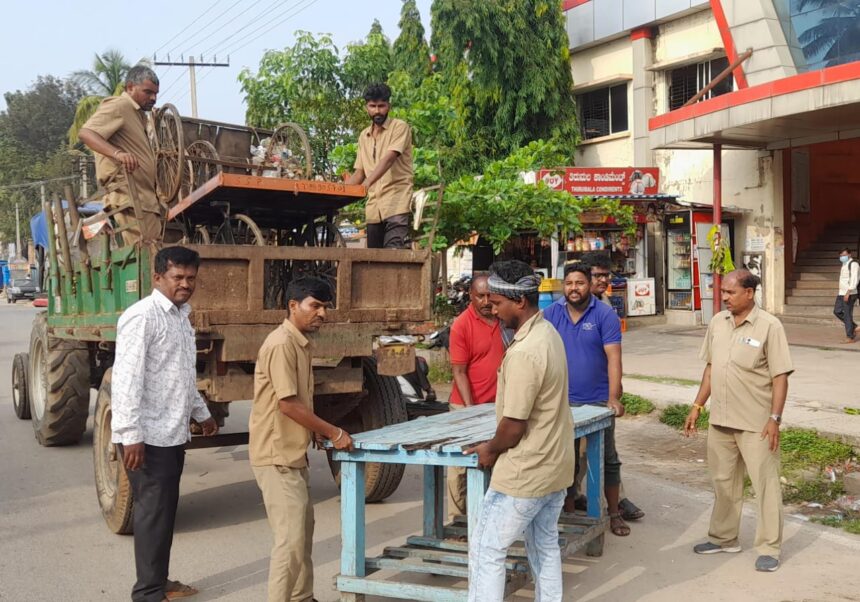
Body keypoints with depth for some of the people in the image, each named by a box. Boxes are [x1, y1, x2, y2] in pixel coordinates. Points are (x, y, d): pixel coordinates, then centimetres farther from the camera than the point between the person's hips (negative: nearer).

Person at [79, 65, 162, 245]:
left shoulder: (139, 115, 27)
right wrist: (117, 153, -35)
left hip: (146, 197, 10)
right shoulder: (118, 106, -4)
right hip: (130, 196, -10)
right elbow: (85, 133, -20)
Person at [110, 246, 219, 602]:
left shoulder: (181, 316, 14)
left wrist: (201, 413, 31)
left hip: (173, 433, 9)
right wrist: (130, 435, -25)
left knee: (166, 510, 15)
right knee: (153, 512, -1)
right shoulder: (142, 317, -15)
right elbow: (126, 379, -21)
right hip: (149, 436, -9)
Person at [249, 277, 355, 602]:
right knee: (291, 538, -10)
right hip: (276, 456, -11)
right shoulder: (281, 344, -19)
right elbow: (288, 404, -22)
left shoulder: (302, 344, 12)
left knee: (303, 529, 19)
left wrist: (316, 429, 6)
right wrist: (334, 432, -16)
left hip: (293, 453, 11)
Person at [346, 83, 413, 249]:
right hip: (373, 207, 7)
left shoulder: (400, 127, -1)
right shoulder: (364, 136, 19)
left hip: (397, 204, -6)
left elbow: (389, 158, -16)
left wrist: (367, 183, -30)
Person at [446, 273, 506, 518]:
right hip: (467, 406, -4)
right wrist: (470, 408, -16)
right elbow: (459, 371, -11)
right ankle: (457, 516, 10)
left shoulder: (502, 319, 5)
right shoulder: (461, 325, -11)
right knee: (461, 465, 3)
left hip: (497, 404, 5)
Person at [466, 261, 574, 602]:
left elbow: (514, 425, -23)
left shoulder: (524, 352, -26)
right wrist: (498, 445, 10)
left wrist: (491, 450, -4)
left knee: (486, 551, 2)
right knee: (545, 548, 20)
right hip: (554, 466, 9)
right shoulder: (548, 333, 4)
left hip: (526, 472, -9)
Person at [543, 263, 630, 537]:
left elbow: (613, 358, -12)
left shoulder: (604, 315, -7)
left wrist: (614, 398, -19)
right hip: (562, 401, 2)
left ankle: (614, 514, 22)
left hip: (598, 401, -2)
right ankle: (568, 514, 25)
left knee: (607, 459, 9)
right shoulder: (551, 314, 1)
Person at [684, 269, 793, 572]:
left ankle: (769, 547, 14)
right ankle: (723, 538, 30)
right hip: (720, 420, 6)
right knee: (723, 481, 16)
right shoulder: (717, 322, 5)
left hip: (756, 424, -6)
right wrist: (697, 406, 11)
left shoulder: (769, 326, -12)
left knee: (765, 484, 3)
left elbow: (780, 376, -12)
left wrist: (775, 418, -17)